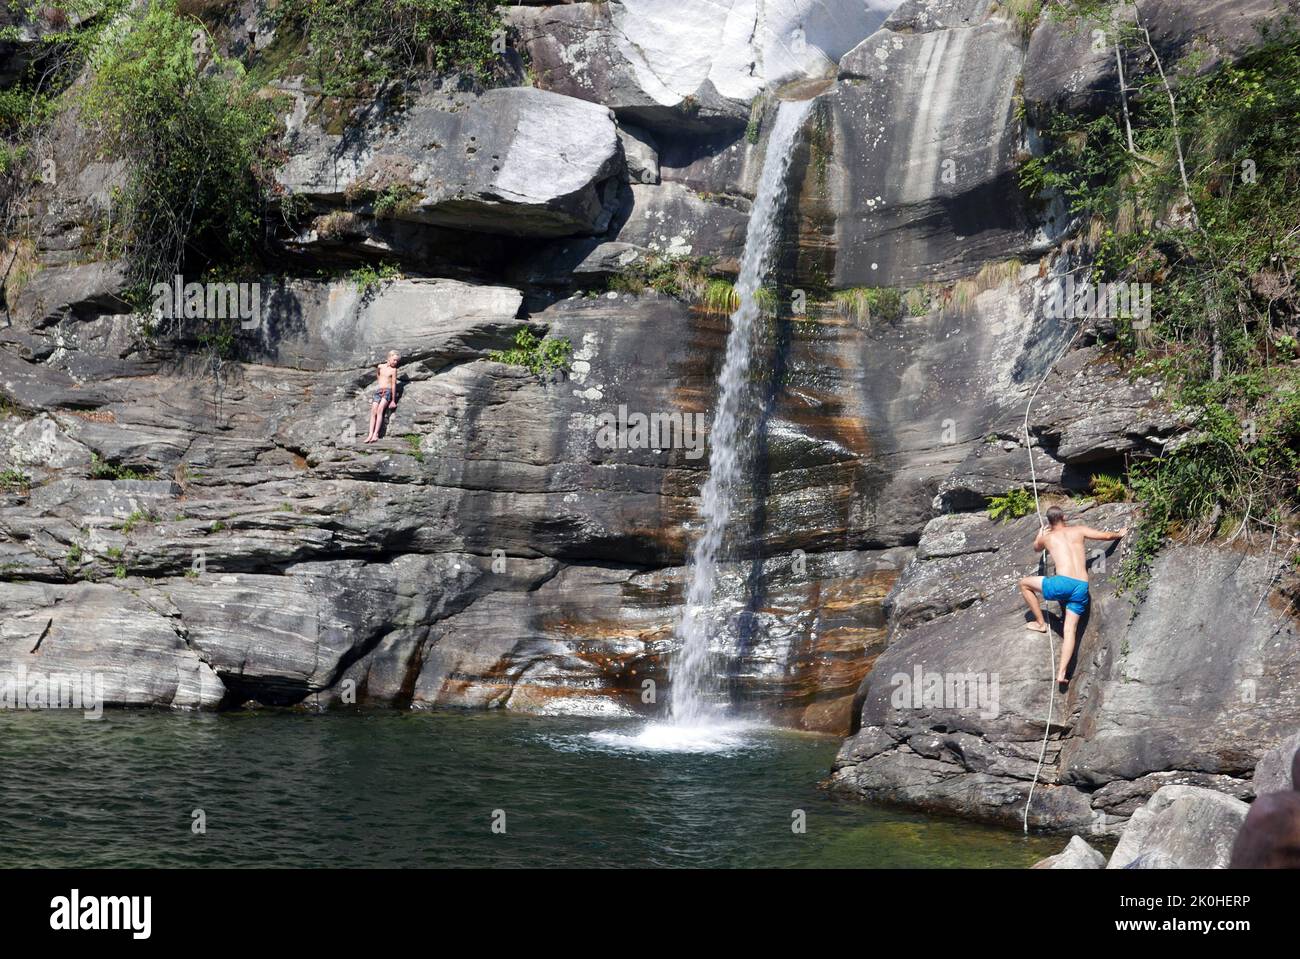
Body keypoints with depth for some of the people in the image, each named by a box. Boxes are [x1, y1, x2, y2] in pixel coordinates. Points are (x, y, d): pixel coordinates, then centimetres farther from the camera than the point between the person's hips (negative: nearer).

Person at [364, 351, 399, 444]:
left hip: (387, 391, -4)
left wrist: (393, 400, -6)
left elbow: (393, 384, -3)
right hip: (378, 391, 4)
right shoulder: (380, 366, 13)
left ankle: (376, 434, -33)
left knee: (380, 409, -26)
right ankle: (370, 434, -27)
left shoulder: (393, 370, 1)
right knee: (373, 411, -15)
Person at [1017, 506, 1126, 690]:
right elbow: (1107, 536, 21)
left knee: (1024, 583, 20)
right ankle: (1062, 673, -12)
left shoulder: (1047, 537, 16)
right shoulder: (1079, 530, 17)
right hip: (1082, 587, 3)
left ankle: (1040, 623, 23)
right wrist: (1119, 534, 43)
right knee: (1070, 630, 3)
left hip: (1062, 583, -3)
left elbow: (1037, 547, 40)